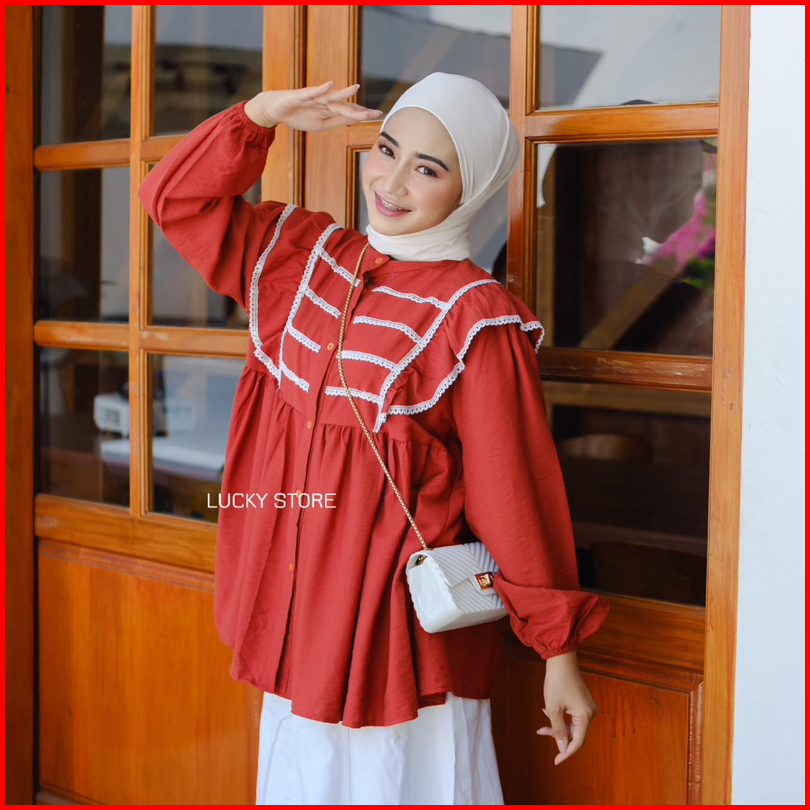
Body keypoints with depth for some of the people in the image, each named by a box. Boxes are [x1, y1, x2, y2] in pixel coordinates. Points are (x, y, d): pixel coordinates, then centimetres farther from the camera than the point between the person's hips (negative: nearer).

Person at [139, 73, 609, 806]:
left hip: (399, 627, -6)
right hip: (294, 610, 6)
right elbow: (176, 198, 13)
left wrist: (559, 652, -10)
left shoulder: (475, 319, -14)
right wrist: (263, 113, -1)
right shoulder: (301, 256, 4)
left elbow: (517, 496, -14)